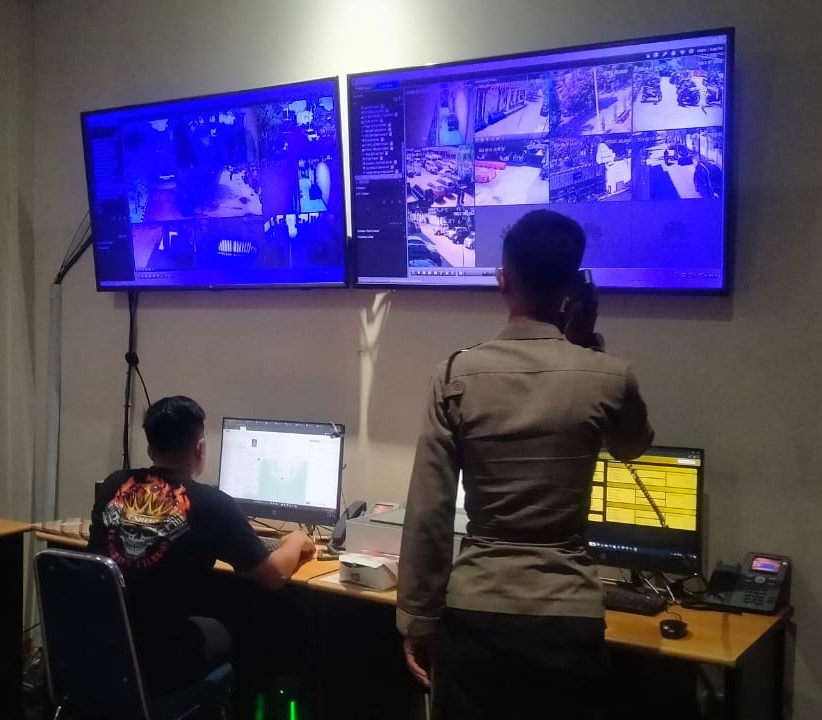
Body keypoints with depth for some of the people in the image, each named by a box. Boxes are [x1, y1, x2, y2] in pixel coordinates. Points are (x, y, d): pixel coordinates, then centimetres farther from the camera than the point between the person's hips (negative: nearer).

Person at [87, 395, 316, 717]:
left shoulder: (112, 486, 1)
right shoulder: (210, 503, -13)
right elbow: (273, 576, -3)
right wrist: (295, 542, 18)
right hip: (159, 659, -5)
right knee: (259, 611, 17)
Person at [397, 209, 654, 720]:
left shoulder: (457, 376, -8)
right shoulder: (609, 379, -7)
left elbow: (429, 512, -7)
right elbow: (634, 447, 17)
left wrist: (417, 619, 4)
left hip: (475, 613, 0)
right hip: (567, 618, 1)